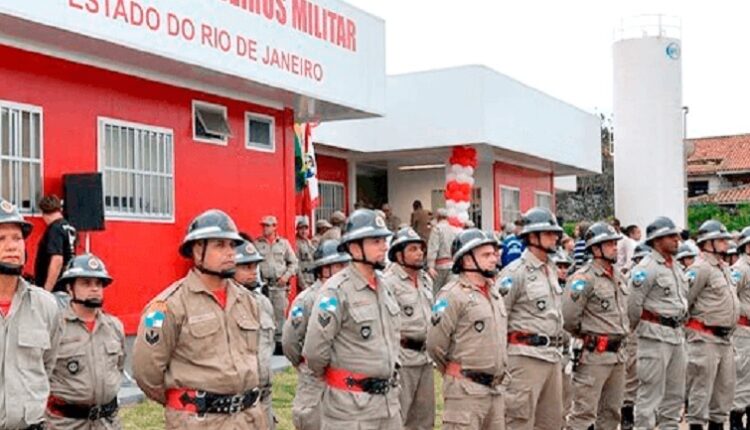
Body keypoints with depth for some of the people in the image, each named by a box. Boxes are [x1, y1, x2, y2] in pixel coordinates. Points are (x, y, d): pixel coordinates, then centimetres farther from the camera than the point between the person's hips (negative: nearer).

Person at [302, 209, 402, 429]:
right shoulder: (337, 291, -16)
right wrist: (330, 377, 0)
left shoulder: (384, 287, 10)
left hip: (389, 400, 8)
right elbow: (314, 350, -17)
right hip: (351, 405, -8)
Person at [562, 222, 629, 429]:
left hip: (618, 353, 8)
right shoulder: (584, 278, -14)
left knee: (611, 412, 15)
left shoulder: (619, 277, 12)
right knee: (584, 412, -6)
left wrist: (621, 334, 14)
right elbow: (569, 317, -18)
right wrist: (586, 336, -3)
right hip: (595, 353, -8)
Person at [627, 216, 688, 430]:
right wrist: (638, 329, -3)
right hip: (655, 336, -8)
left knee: (675, 393, 14)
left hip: (677, 334, 8)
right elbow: (633, 304, -16)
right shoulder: (646, 268, -14)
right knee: (651, 392, -4)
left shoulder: (676, 267, 14)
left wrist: (678, 324, 16)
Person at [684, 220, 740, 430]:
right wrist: (685, 326, -9)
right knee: (701, 387, -4)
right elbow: (683, 300, -18)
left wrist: (729, 330, 19)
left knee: (725, 386, 15)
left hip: (725, 338, 9)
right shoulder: (700, 268, -14)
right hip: (705, 339, -9)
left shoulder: (725, 267, 15)